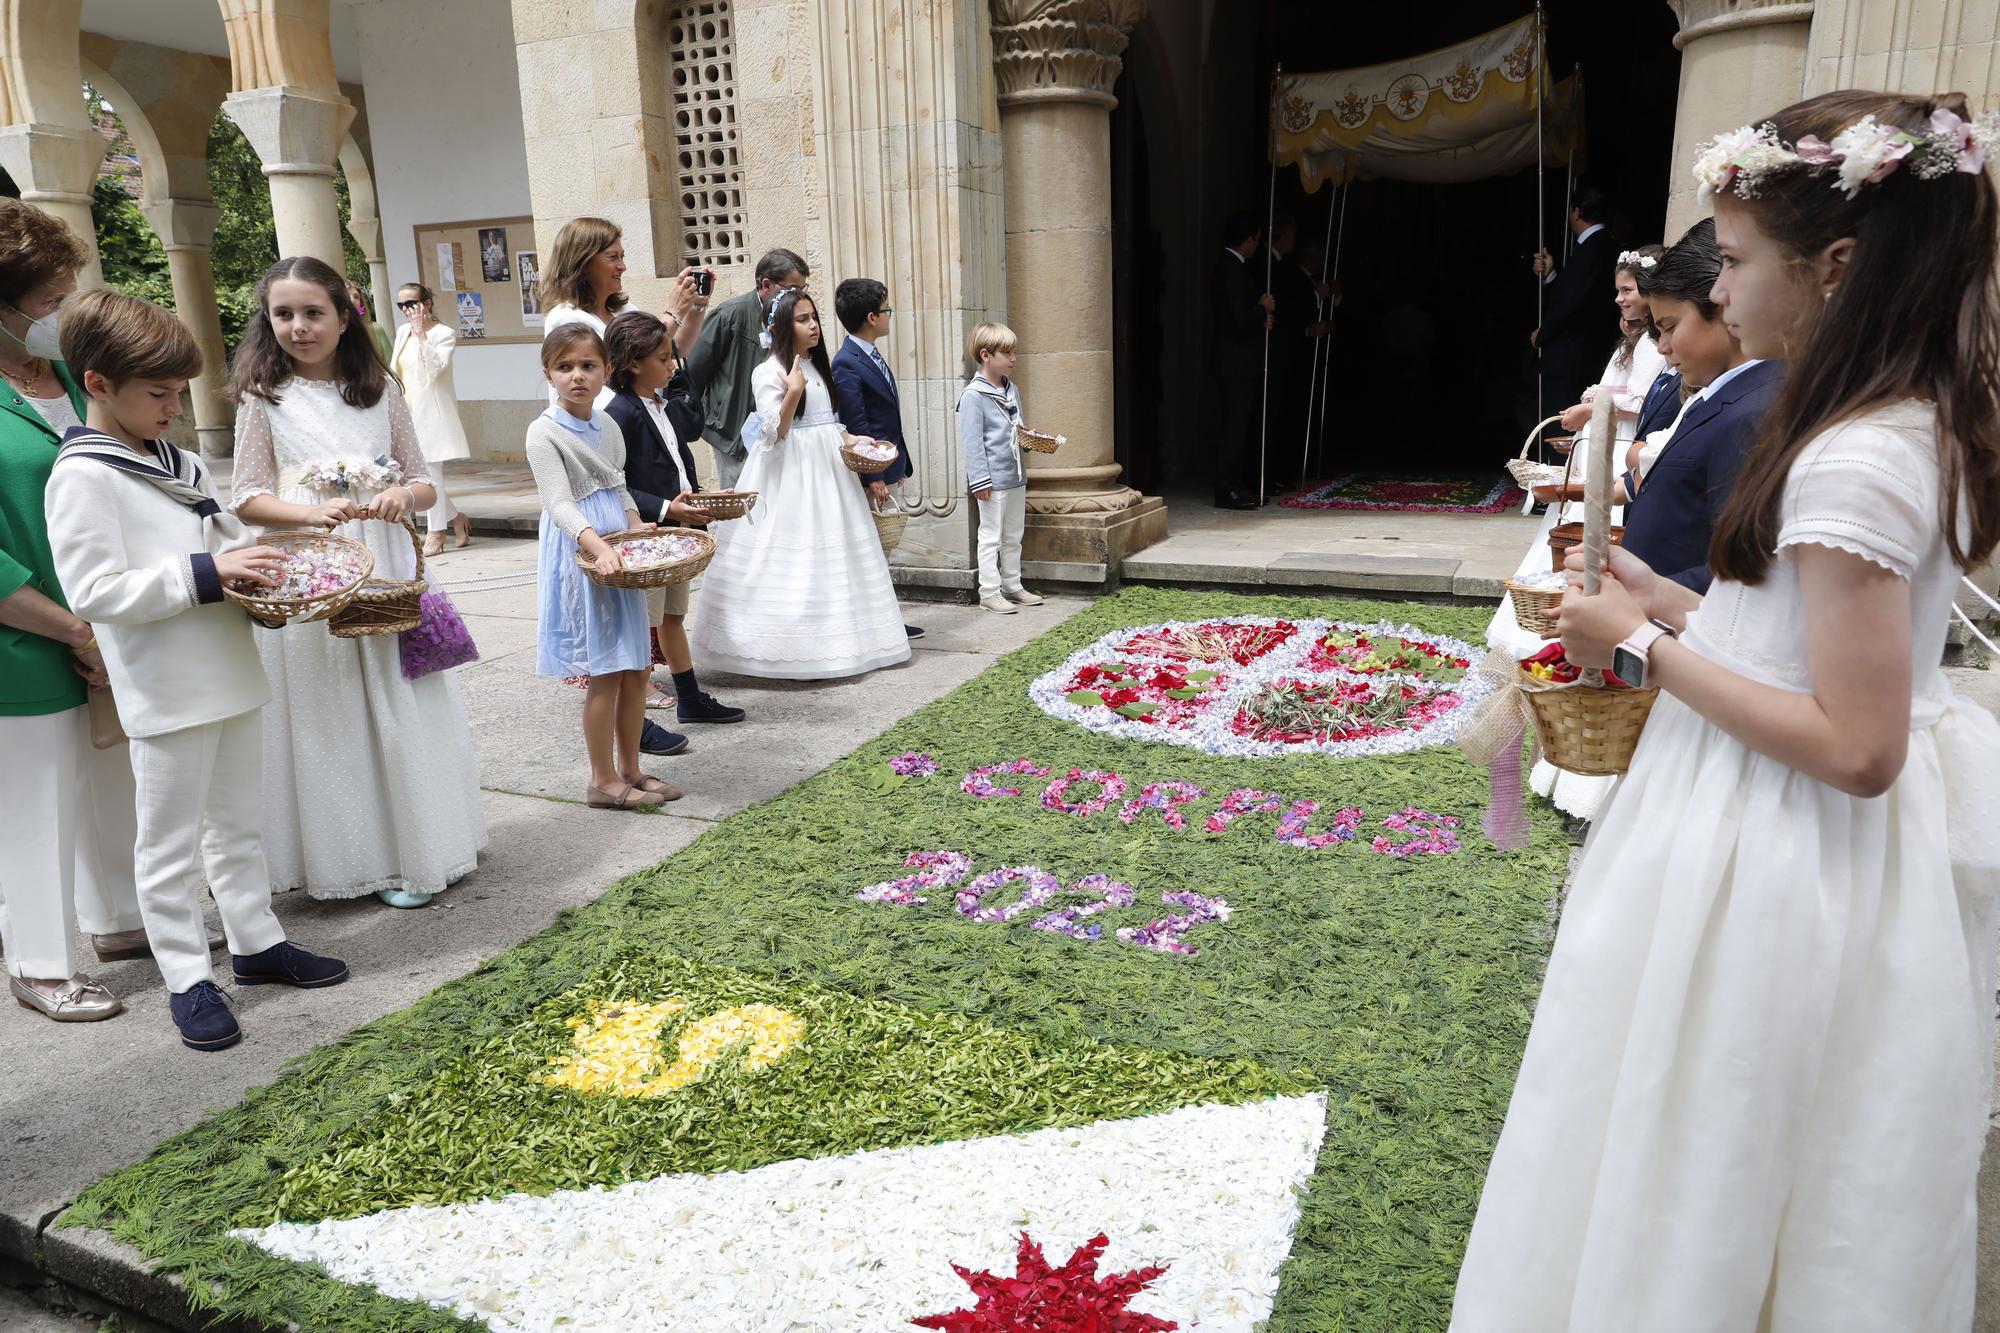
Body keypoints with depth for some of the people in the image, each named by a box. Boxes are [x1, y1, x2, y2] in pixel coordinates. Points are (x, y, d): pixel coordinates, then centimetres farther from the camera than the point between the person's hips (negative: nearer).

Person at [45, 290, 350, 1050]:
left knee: (238, 823, 18)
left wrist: (255, 563, 2)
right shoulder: (83, 476, -14)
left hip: (229, 674, 8)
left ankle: (256, 942, 32)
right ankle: (187, 979, 17)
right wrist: (206, 573, -25)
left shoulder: (175, 461, 11)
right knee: (171, 844, 6)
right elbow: (93, 590, -21)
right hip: (166, 694, -8)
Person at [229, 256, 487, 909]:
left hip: (384, 569, 2)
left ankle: (411, 846, 18)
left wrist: (403, 496, -13)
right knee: (325, 718, 2)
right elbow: (248, 498, 0)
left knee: (399, 710, 5)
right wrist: (314, 512, -18)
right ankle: (350, 855, 15)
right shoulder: (264, 397, 3)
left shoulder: (380, 391, 8)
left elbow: (424, 483, 10)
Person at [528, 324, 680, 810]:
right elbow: (560, 503, -21)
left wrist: (638, 527, 0)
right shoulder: (545, 432, -11)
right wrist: (598, 545, -36)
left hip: (620, 554, 7)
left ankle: (630, 769, 23)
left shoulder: (608, 425, 10)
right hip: (581, 556, -7)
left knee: (637, 667, 10)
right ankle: (603, 780, 9)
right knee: (605, 672, -4)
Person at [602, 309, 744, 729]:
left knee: (674, 617, 20)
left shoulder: (662, 406, 12)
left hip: (675, 534, 9)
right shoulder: (621, 413, -17)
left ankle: (690, 699, 31)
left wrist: (700, 500, 7)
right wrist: (666, 509, -26)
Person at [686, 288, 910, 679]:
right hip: (789, 474, -8)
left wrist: (850, 439, 5)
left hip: (826, 468, 8)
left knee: (832, 551, 10)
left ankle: (831, 641, 19)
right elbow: (774, 434, -16)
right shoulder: (770, 372, -10)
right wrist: (793, 392, -25)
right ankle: (790, 650, 0)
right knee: (791, 557, -7)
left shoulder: (816, 366, 14)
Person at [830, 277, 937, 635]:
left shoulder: (873, 355, 14)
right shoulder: (846, 363, -16)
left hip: (887, 466, 10)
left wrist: (899, 464, 18)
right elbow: (856, 425, -20)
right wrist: (873, 478, -21)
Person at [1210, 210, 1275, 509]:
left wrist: (1262, 317, 3)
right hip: (1238, 362, -10)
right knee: (1236, 427, -7)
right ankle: (1227, 491, -4)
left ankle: (1244, 487, 18)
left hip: (1241, 362, 10)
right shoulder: (1233, 271, -16)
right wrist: (1264, 310, -5)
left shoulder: (1227, 267, 15)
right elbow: (1242, 320, -23)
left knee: (1245, 427, 13)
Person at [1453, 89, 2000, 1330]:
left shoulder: (1852, 462, -24)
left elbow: (1855, 748, -26)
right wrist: (1670, 604, 7)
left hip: (1788, 865, -9)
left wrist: (1648, 648, -19)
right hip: (1847, 864, 9)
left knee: (1712, 1186, 11)